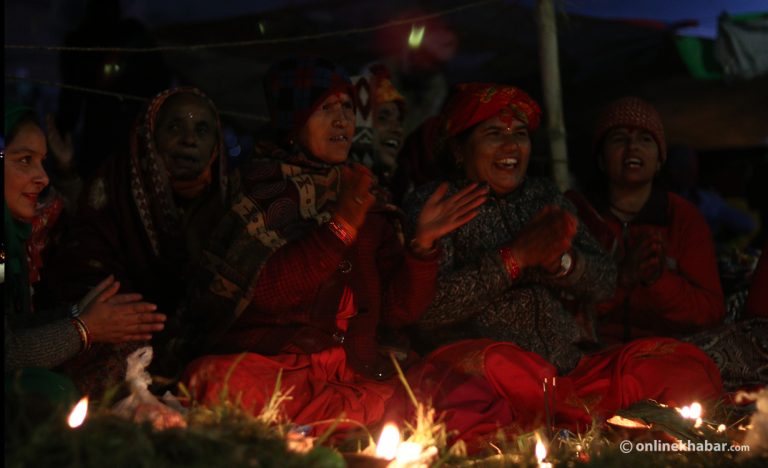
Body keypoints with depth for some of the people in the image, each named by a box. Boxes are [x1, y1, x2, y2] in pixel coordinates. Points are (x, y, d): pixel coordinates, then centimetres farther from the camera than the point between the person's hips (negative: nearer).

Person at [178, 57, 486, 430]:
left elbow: (398, 309, 9)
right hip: (269, 366, -3)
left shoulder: (368, 201, 15)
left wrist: (422, 243, -6)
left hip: (354, 374, 3)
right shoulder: (261, 188, 4)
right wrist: (340, 227, -18)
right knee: (220, 383, -36)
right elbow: (267, 292, -11)